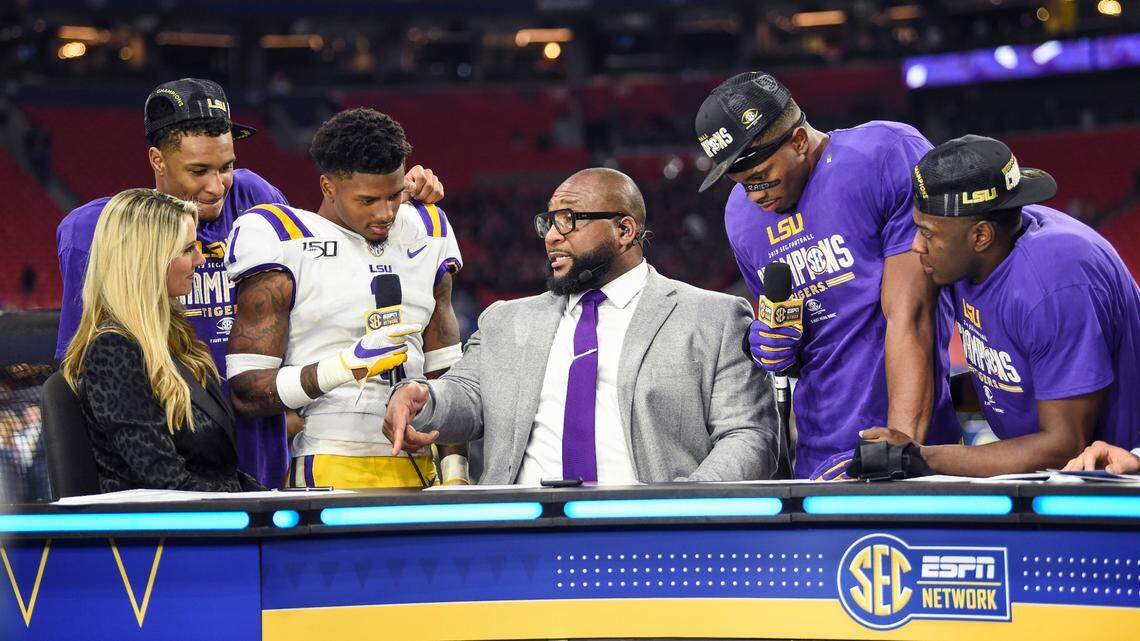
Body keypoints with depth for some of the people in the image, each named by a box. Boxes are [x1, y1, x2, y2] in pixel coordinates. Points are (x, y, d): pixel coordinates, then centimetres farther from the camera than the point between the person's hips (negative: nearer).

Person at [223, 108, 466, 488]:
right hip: (327, 473, -5)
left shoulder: (426, 237, 16)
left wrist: (456, 471, 11)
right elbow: (245, 393, -7)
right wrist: (349, 364, -17)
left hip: (417, 470, 5)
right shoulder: (287, 246, -3)